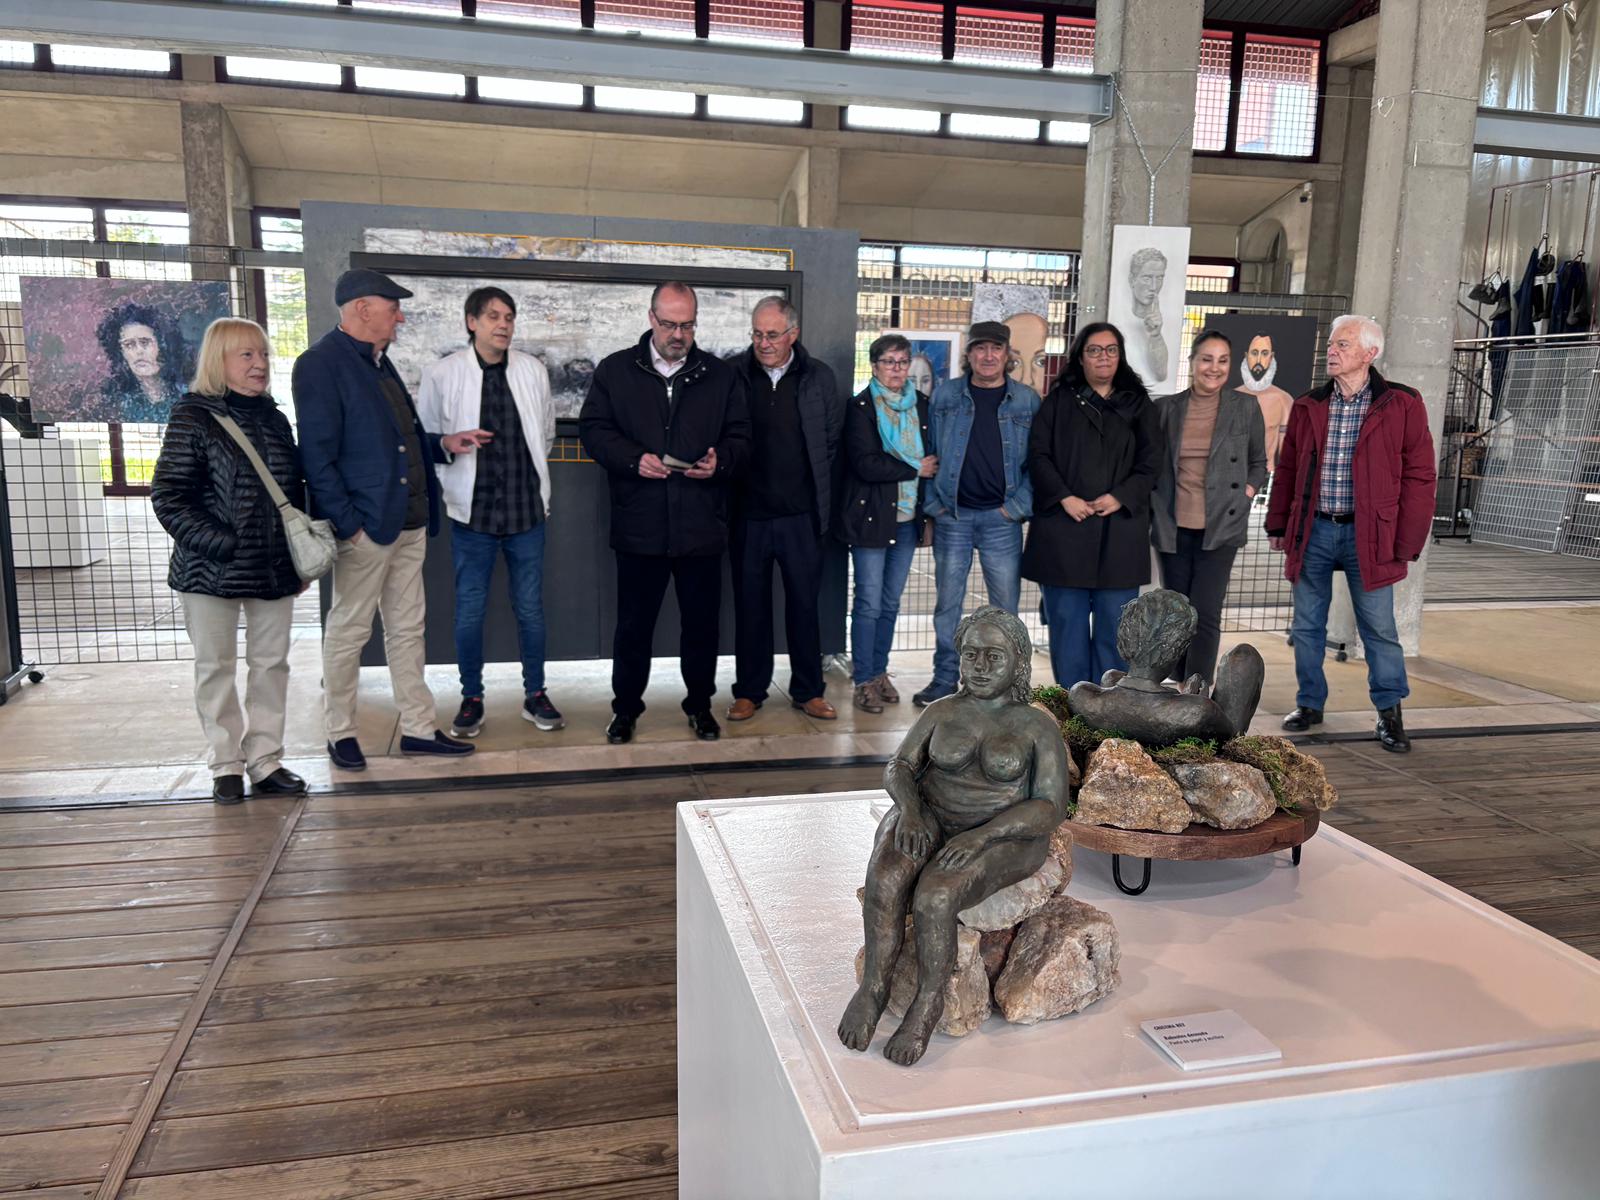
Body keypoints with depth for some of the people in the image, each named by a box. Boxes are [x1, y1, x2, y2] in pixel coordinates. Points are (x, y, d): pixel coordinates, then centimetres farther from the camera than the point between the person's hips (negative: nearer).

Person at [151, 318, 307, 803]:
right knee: (216, 667, 6)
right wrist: (216, 543, -17)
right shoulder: (193, 417, -5)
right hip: (211, 571, -4)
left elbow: (295, 492, 16)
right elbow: (168, 496, -9)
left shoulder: (274, 419, 10)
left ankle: (266, 761, 17)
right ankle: (226, 765, 16)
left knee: (271, 663, 8)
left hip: (274, 569, 5)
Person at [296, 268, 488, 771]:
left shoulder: (379, 362, 16)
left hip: (408, 521, 9)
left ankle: (419, 728, 21)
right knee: (348, 631, 5)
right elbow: (318, 456, -16)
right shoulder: (321, 364, -11)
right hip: (365, 524, -8)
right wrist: (347, 523, -19)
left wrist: (443, 444, 9)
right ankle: (341, 734, 19)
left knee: (407, 629, 13)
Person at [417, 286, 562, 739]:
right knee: (469, 612, 5)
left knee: (530, 609, 9)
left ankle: (535, 694, 23)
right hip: (472, 512, -1)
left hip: (527, 510, 2)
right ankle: (471, 700, 21)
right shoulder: (442, 373, -5)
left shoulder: (533, 371, 1)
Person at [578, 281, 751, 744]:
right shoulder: (615, 370, 5)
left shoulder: (721, 375, 7)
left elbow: (741, 437, 7)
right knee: (633, 623, 8)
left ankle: (700, 703, 28)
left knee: (701, 621, 10)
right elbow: (593, 428, 2)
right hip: (639, 525, -1)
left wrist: (720, 461, -15)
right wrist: (634, 459, -14)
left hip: (701, 526, 1)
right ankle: (626, 706, 24)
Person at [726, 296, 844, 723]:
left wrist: (814, 490, 7)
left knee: (804, 603, 8)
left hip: (801, 514, 1)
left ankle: (808, 691, 21)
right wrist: (728, 489, -2)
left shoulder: (819, 377, 2)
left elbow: (832, 440, 10)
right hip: (748, 512, 0)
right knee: (750, 604, 9)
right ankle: (749, 691, 21)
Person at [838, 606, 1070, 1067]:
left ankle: (928, 1003, -10)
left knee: (934, 896, -32)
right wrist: (908, 807, -15)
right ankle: (873, 986, -12)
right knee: (886, 879, -30)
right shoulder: (943, 712, 10)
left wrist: (982, 836, -21)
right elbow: (899, 766, 8)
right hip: (929, 820, 3)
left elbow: (1050, 807, -7)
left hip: (1002, 835, -3)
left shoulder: (1039, 727, 0)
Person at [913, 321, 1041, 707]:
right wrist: (933, 503, -2)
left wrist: (1018, 506, -6)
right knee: (947, 602, 7)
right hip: (951, 516, 1)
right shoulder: (945, 395, 4)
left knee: (1006, 603, 4)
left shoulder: (1027, 401, 4)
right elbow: (928, 451, 6)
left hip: (1001, 518, 0)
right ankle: (944, 680, 18)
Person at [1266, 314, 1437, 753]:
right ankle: (1310, 703, 24)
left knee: (1379, 628, 4)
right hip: (1313, 531, 3)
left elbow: (1419, 476, -4)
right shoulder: (1308, 406, 7)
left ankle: (1390, 712, 18)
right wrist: (1278, 524, 9)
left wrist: (1407, 543, -8)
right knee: (1306, 626, 10)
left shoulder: (1401, 405, -4)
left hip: (1367, 534, -3)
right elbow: (1287, 470, 14)